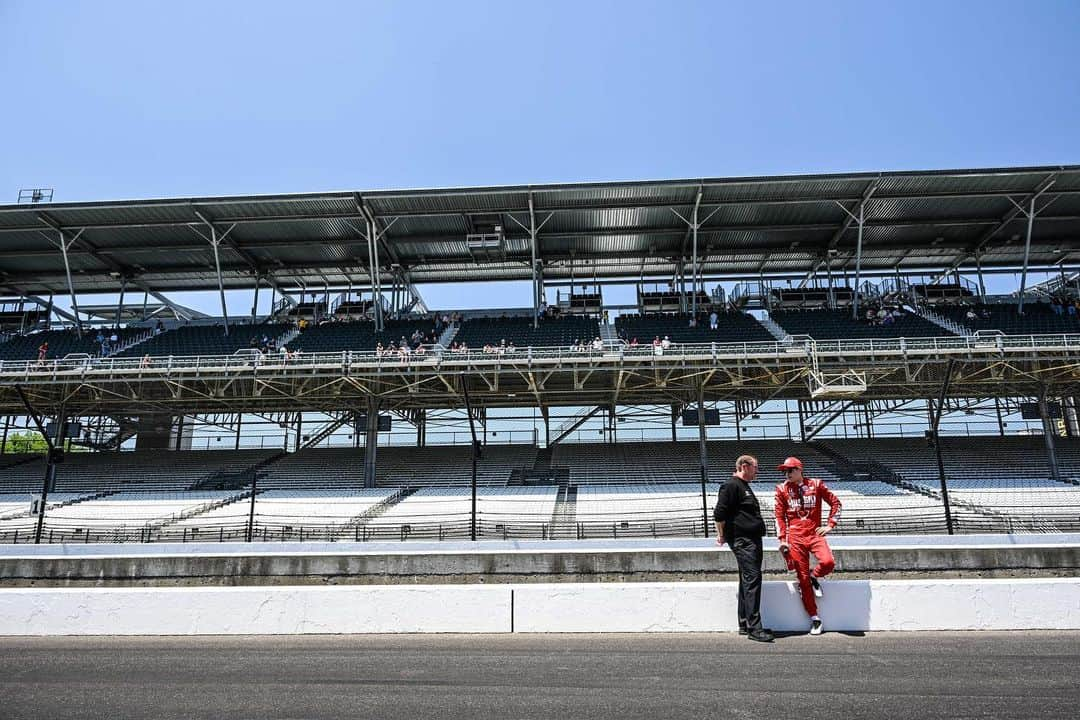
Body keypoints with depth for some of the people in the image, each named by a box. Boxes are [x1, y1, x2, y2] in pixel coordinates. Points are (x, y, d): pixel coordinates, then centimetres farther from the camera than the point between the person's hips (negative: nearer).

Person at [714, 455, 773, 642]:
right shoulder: (731, 486, -11)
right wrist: (722, 535, -7)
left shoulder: (744, 487, 22)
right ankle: (754, 628, -12)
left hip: (752, 540, 10)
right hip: (742, 541, -10)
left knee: (748, 581, 12)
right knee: (752, 579, -13)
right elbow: (719, 513, -15)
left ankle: (745, 624, 19)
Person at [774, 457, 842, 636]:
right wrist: (782, 540, -2)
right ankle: (814, 618, 15)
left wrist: (830, 525, 3)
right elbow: (780, 515, 4)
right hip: (795, 538, 0)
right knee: (802, 579, 0)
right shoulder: (782, 489, 3)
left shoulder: (815, 484, 2)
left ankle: (814, 576, 10)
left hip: (815, 534, 0)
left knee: (828, 562, -26)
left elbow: (835, 503, 11)